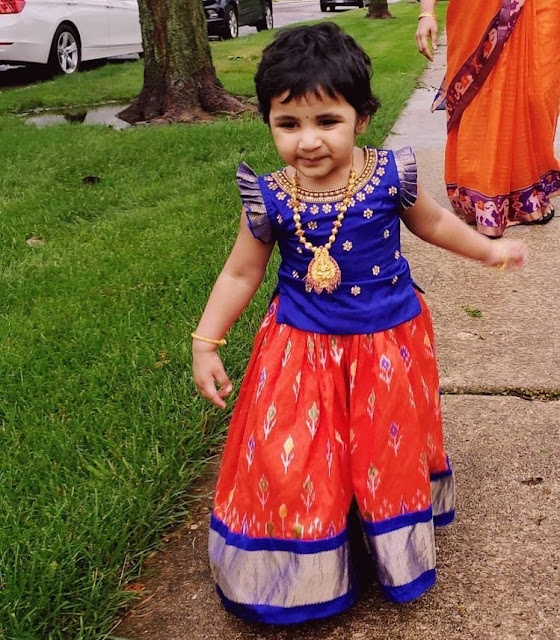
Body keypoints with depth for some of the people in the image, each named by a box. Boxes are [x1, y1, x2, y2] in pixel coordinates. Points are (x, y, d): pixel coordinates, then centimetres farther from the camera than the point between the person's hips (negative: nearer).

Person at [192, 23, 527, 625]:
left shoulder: (390, 174, -13)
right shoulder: (269, 198, -14)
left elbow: (431, 221, 8)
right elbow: (241, 273, -1)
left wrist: (489, 249, 19)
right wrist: (206, 343, -5)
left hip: (387, 346, 1)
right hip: (303, 349, -1)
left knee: (389, 453, 17)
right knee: (291, 463, 3)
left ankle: (396, 554, 44)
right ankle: (304, 577, 28)